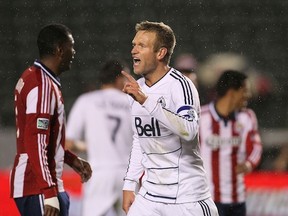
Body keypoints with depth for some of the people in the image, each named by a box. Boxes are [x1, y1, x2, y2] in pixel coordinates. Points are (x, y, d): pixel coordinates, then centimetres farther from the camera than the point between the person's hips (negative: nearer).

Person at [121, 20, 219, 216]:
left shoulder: (179, 85, -14)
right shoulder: (138, 88, 10)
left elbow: (189, 130, -32)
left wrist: (146, 100, -35)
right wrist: (129, 184, 16)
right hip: (149, 194, 7)